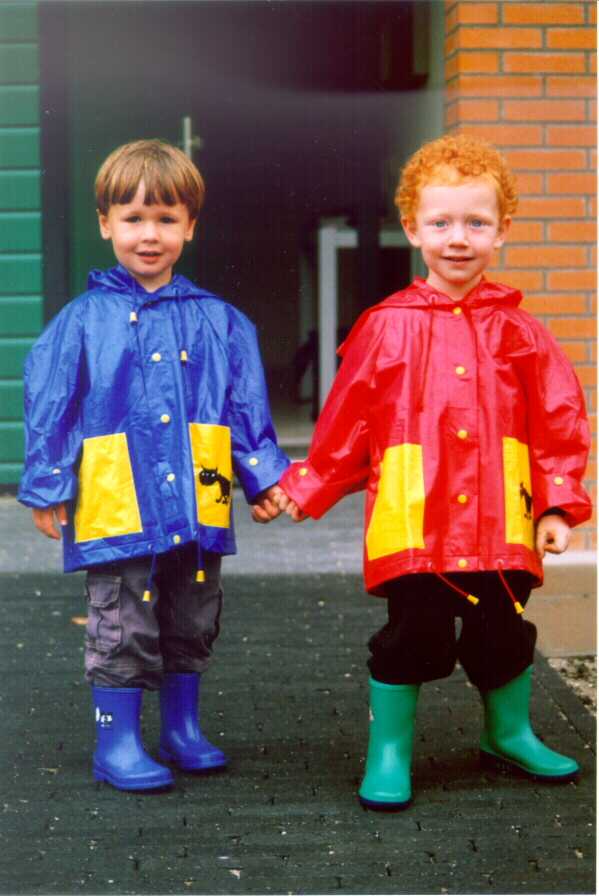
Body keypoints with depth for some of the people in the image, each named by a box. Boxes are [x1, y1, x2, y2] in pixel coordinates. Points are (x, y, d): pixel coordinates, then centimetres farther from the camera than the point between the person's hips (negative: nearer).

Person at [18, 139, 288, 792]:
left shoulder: (218, 321, 6)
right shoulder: (82, 322, -3)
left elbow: (247, 405, 10)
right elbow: (49, 407, -1)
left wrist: (262, 477, 8)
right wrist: (48, 487, -3)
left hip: (197, 510, 4)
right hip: (117, 511, -3)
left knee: (192, 626, 15)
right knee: (122, 628, 4)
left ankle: (182, 730, 30)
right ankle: (117, 742, 16)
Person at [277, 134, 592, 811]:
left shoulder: (515, 330, 3)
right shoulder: (387, 328, -2)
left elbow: (559, 421, 4)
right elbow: (346, 424, 4)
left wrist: (558, 504, -2)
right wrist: (306, 489, 6)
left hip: (501, 526, 2)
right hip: (412, 525, -2)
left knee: (504, 634, 14)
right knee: (410, 638, 4)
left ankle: (509, 734, 39)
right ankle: (388, 753, 21)